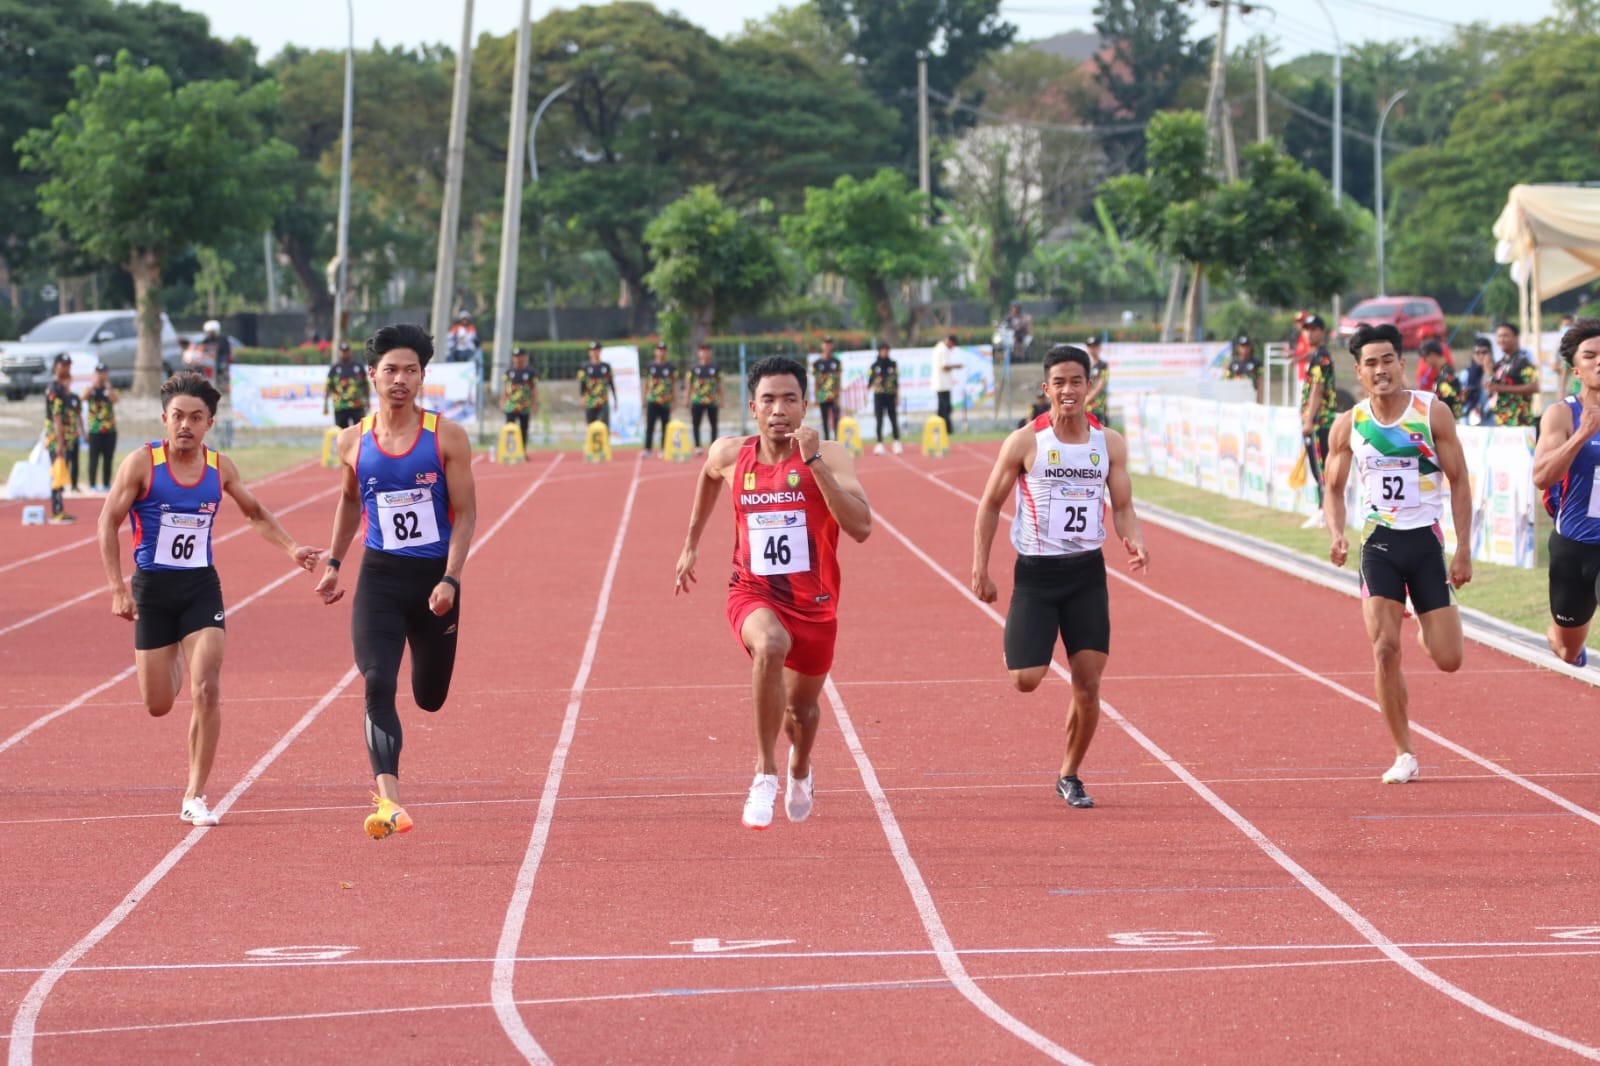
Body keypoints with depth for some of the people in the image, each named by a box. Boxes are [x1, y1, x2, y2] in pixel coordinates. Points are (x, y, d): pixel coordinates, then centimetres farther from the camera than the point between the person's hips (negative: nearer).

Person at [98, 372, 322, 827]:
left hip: (202, 586, 2)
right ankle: (173, 662, 46)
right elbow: (109, 521, -5)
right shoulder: (142, 463, -10)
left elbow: (255, 512, 17)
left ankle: (194, 797, -3)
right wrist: (117, 587, -11)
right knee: (158, 705, 5)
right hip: (152, 586, -1)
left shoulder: (220, 468, 0)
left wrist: (290, 548, 3)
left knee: (206, 691, -13)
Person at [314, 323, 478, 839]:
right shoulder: (354, 441, 2)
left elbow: (465, 512, -6)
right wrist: (334, 563, 19)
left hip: (433, 577, -1)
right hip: (378, 577, 1)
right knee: (377, 686, -17)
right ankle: (389, 801, -21)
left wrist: (450, 579, -17)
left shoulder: (447, 437, -6)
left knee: (430, 698, 12)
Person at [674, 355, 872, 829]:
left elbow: (861, 527, -31)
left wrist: (813, 462, -35)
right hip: (753, 595, 0)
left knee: (802, 708, 18)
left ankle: (800, 768, 56)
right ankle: (766, 773, -23)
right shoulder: (731, 455, -7)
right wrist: (691, 544, 25)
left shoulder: (829, 456, -16)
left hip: (814, 604, 1)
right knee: (770, 646, -36)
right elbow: (708, 475, 20)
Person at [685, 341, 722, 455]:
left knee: (714, 425, 4)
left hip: (712, 402, 1)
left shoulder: (715, 368, 5)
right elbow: (688, 385, 7)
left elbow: (719, 385, 9)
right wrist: (688, 401, 3)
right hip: (697, 401, -1)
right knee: (696, 424, -1)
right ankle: (697, 447, 5)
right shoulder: (694, 368, 4)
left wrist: (720, 400, 5)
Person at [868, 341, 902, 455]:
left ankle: (897, 443, 9)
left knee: (894, 420, 2)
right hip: (879, 395, -1)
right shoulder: (874, 366, 2)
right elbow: (869, 381, 4)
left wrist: (897, 397, 6)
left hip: (891, 396, 1)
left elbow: (896, 382, 8)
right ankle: (879, 444, -1)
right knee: (879, 421, -3)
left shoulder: (893, 365, 6)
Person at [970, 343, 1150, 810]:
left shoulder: (1110, 444, 2)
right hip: (1036, 571, -2)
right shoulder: (1025, 442, -6)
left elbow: (1122, 507, 8)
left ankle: (1070, 775, 16)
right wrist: (980, 569, -4)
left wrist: (1134, 541, -14)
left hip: (1087, 572, 2)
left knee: (1088, 684, -1)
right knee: (1027, 679, -11)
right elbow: (990, 505, 1)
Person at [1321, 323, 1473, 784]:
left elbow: (1459, 481, -1)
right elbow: (1334, 488, 10)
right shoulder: (1348, 425, 0)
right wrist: (1336, 534, -10)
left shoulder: (1433, 413, -6)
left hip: (1427, 541, -1)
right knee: (1384, 650, -11)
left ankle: (1425, 632, 36)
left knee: (1448, 660, -2)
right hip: (1380, 543, 1)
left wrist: (1464, 550, -5)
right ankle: (1404, 755, 1)